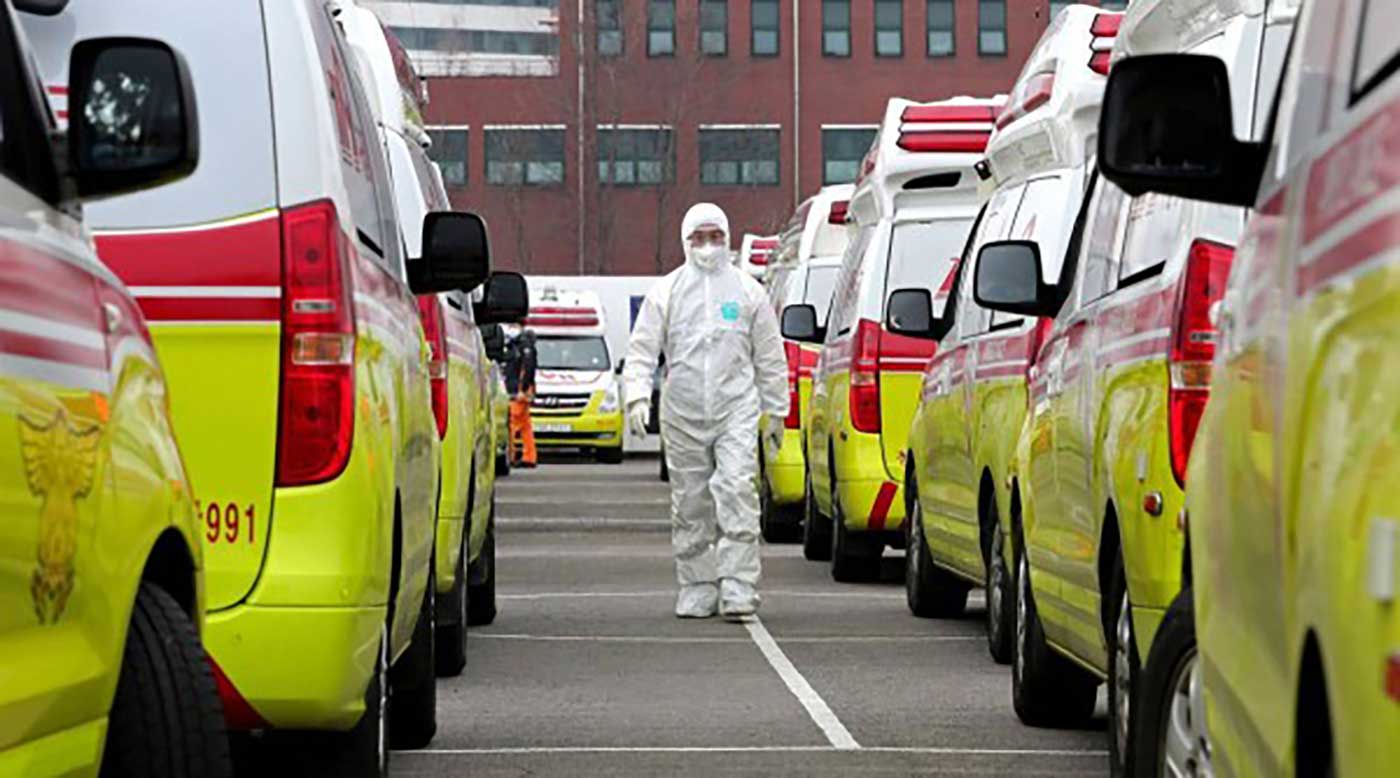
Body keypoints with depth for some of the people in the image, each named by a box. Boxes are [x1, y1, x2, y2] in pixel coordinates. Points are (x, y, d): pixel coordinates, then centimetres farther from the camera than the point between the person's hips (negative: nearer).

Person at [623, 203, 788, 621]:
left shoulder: (747, 291, 9)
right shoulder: (666, 292, 8)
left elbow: (770, 356, 13)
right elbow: (641, 347, 4)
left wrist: (775, 411, 11)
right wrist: (637, 395, -12)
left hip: (737, 409, -1)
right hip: (682, 414, 1)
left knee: (737, 492, -15)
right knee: (690, 504, 5)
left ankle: (738, 588, -18)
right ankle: (697, 590, 14)